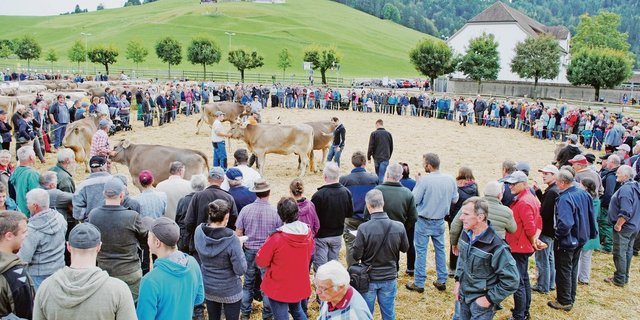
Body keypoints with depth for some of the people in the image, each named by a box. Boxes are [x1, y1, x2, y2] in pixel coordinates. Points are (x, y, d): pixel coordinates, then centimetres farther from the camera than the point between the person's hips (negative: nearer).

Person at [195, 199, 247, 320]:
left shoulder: (199, 232, -14)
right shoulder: (231, 240, -29)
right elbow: (241, 270, -22)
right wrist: (239, 248, -9)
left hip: (208, 287, 4)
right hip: (230, 291, -4)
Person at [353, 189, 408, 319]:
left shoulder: (364, 228, -23)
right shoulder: (399, 226, -14)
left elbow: (356, 255, -15)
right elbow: (405, 248, 3)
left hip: (368, 278, -2)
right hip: (390, 278, 2)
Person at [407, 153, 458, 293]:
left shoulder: (424, 180, -22)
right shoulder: (450, 179, -6)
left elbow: (414, 200, -16)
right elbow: (455, 199, 4)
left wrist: (417, 183, -6)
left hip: (424, 222, -4)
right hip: (440, 221, 5)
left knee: (421, 251, 5)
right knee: (440, 249, 17)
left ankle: (419, 283, 11)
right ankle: (441, 281, 24)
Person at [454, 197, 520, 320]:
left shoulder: (496, 247, -25)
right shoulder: (466, 234, -4)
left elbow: (511, 281, -21)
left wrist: (489, 299, -17)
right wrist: (458, 281, 8)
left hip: (481, 302, -7)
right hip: (464, 297, 7)